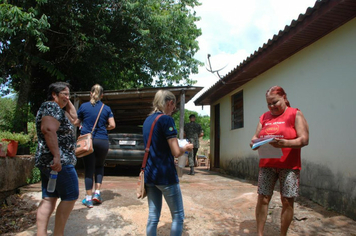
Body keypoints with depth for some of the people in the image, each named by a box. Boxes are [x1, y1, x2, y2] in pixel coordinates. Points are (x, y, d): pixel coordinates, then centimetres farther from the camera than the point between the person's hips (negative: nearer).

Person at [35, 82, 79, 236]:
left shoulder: (57, 108, 17)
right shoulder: (52, 106, -13)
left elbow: (73, 117, 28)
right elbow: (48, 129, -27)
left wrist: (67, 101, 18)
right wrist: (57, 156, -29)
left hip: (45, 160, 10)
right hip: (60, 162, -10)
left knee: (49, 198, 11)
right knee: (70, 196, 0)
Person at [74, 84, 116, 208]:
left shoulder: (83, 106, 2)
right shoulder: (106, 108, 2)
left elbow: (76, 122, 8)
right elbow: (112, 125, 0)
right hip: (102, 141, 1)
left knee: (89, 169, 6)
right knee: (99, 166, 21)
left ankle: (88, 199, 9)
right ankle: (97, 192, 13)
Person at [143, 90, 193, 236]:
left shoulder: (147, 120, 11)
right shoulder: (166, 119, -14)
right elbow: (176, 152, -18)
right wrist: (186, 148, 2)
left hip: (149, 174, 8)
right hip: (165, 175, -7)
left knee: (153, 217, 13)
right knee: (178, 216, 8)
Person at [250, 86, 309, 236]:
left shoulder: (295, 114, -1)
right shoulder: (264, 117, 12)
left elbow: (304, 139, -9)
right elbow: (256, 136, 11)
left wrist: (285, 143, -28)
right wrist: (254, 142, -13)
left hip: (289, 165, -3)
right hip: (267, 165, 3)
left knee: (287, 201, 1)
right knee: (262, 199, 1)